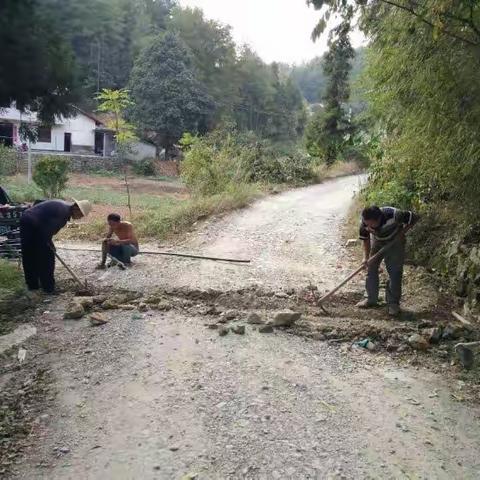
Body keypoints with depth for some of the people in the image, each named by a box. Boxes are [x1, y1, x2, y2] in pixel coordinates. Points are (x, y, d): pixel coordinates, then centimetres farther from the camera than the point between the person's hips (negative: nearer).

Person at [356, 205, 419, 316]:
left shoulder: (393, 215, -40)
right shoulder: (364, 223, -29)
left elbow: (414, 217, -23)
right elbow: (365, 240, -12)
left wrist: (402, 232, -22)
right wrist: (366, 257, -22)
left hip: (395, 240, -3)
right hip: (377, 241, 3)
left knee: (394, 271, -8)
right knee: (371, 268, 2)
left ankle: (393, 303, 3)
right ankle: (371, 299, 16)